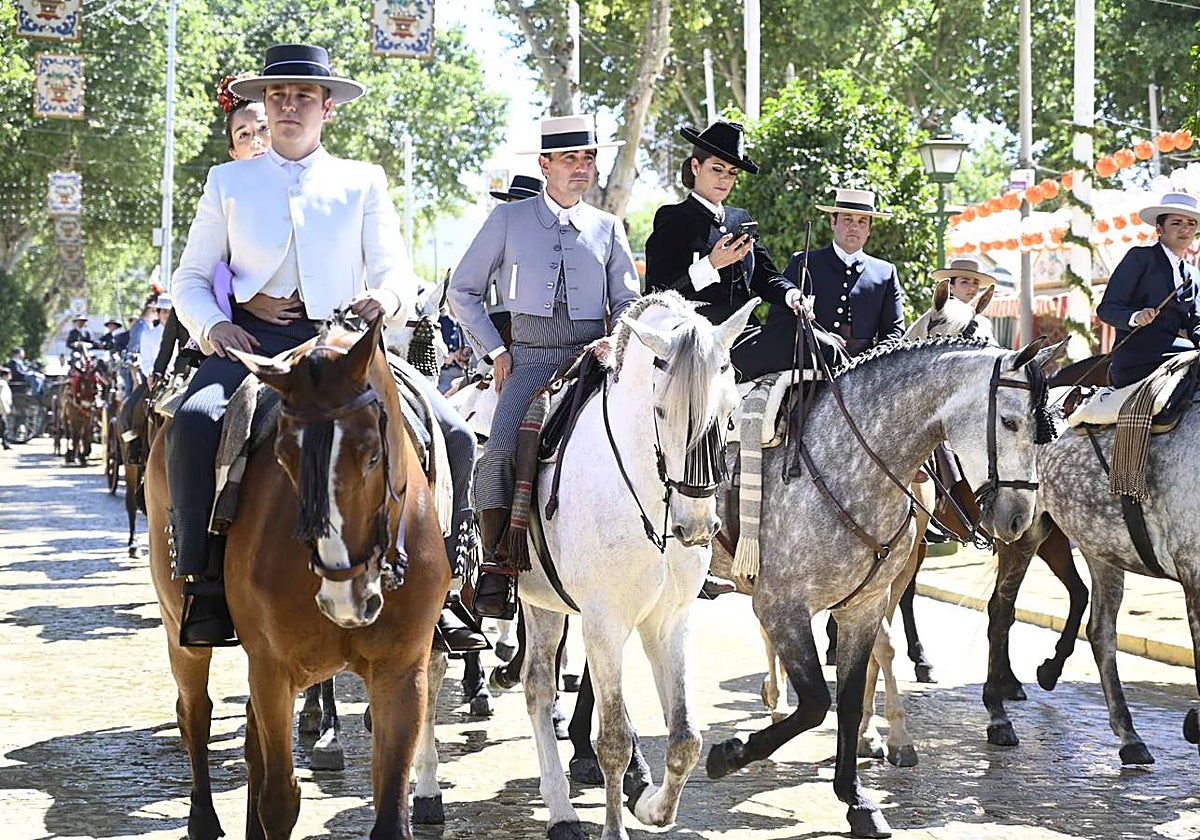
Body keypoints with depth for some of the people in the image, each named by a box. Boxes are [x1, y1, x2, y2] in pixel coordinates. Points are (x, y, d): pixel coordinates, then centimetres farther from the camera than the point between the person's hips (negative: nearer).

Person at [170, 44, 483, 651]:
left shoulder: (363, 183, 14)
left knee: (452, 436, -17)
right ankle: (205, 589, -25)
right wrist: (211, 326, -7)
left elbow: (396, 271, 8)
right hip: (253, 340, -1)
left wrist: (386, 296, -17)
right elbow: (189, 279, 15)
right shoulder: (228, 182, 14)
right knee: (194, 425, -33)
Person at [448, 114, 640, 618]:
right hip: (531, 358, -2)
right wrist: (495, 350, 2)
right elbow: (463, 292, 10)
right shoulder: (508, 220, 6)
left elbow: (628, 302, 16)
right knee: (502, 449, -25)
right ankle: (494, 567, -17)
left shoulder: (607, 228, 13)